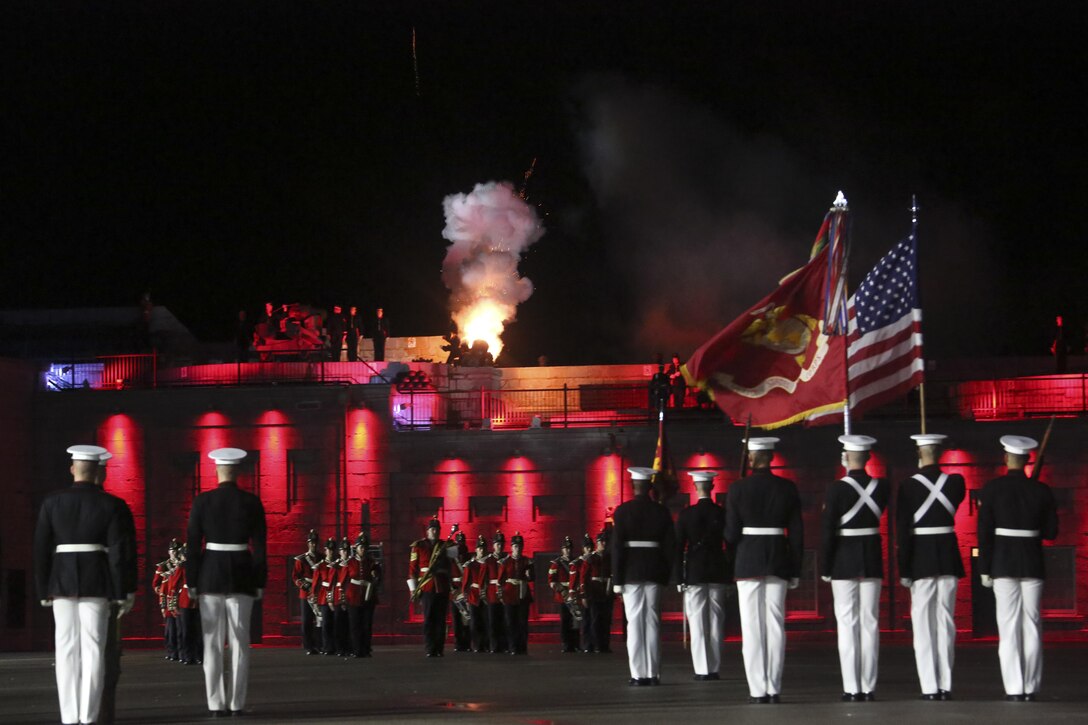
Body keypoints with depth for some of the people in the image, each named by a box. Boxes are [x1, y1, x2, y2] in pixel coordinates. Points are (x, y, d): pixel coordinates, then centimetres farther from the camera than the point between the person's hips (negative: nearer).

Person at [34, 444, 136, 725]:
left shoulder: (52, 502, 2)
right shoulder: (113, 505, -3)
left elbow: (41, 549, 1)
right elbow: (123, 551, -7)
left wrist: (44, 590, 8)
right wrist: (125, 592, -2)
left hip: (62, 582, 1)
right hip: (97, 583, -1)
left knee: (67, 650, 4)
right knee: (93, 649, -2)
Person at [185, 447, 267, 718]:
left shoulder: (202, 502, -4)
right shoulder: (252, 502, -2)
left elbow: (193, 544, -4)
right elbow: (260, 545, -2)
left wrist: (191, 582, 2)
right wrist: (260, 582, 5)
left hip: (210, 575, 0)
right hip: (241, 576, 0)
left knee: (212, 643, 3)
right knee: (240, 642, 4)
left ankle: (216, 703, -1)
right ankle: (237, 703, 1)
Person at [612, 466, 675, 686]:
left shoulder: (623, 511, -4)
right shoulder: (661, 512, 4)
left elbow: (617, 546, -8)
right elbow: (670, 546, 4)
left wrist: (617, 579, -5)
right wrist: (665, 575, 13)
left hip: (631, 572, -2)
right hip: (655, 572, 3)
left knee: (635, 622, -2)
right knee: (653, 622, 7)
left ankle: (639, 674, -6)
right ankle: (653, 673, 7)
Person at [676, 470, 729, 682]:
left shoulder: (686, 514, -4)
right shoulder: (723, 514, 1)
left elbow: (678, 547, -4)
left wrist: (679, 578, 0)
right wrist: (731, 575, 9)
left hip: (694, 574, -2)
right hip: (718, 574, 2)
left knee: (697, 624, -2)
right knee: (715, 622, 6)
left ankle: (702, 669, -6)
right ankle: (714, 668, 7)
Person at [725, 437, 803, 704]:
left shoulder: (737, 490, -6)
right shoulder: (787, 488, 1)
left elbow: (731, 534, -5)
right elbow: (797, 532, 2)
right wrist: (795, 570, 9)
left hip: (748, 562, -2)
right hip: (779, 562, 2)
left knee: (752, 628, 0)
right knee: (775, 626, 5)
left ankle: (758, 690, -4)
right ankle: (774, 689, 4)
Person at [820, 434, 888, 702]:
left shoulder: (837, 489, -12)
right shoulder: (881, 487, 0)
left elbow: (827, 531, -12)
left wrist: (825, 568, -4)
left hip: (844, 561, -3)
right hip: (872, 560, 3)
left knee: (847, 624, -1)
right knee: (870, 624, 6)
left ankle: (852, 689, -4)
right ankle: (868, 688, 4)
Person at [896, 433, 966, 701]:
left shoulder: (908, 486, -8)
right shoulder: (956, 482, 0)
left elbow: (902, 531, -10)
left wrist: (903, 569, -6)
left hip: (921, 559, -3)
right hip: (949, 557, 3)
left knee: (924, 623, 1)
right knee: (946, 622, 7)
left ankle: (930, 687, -3)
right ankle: (945, 685, 5)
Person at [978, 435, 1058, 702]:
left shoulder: (992, 489, -5)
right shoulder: (1042, 490, 0)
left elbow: (984, 532, -6)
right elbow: (1051, 532, 4)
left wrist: (984, 569, -1)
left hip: (1003, 564, -2)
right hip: (1033, 564, 2)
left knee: (1009, 626, -1)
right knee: (1032, 624, 6)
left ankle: (1014, 689, -4)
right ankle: (1030, 688, 6)